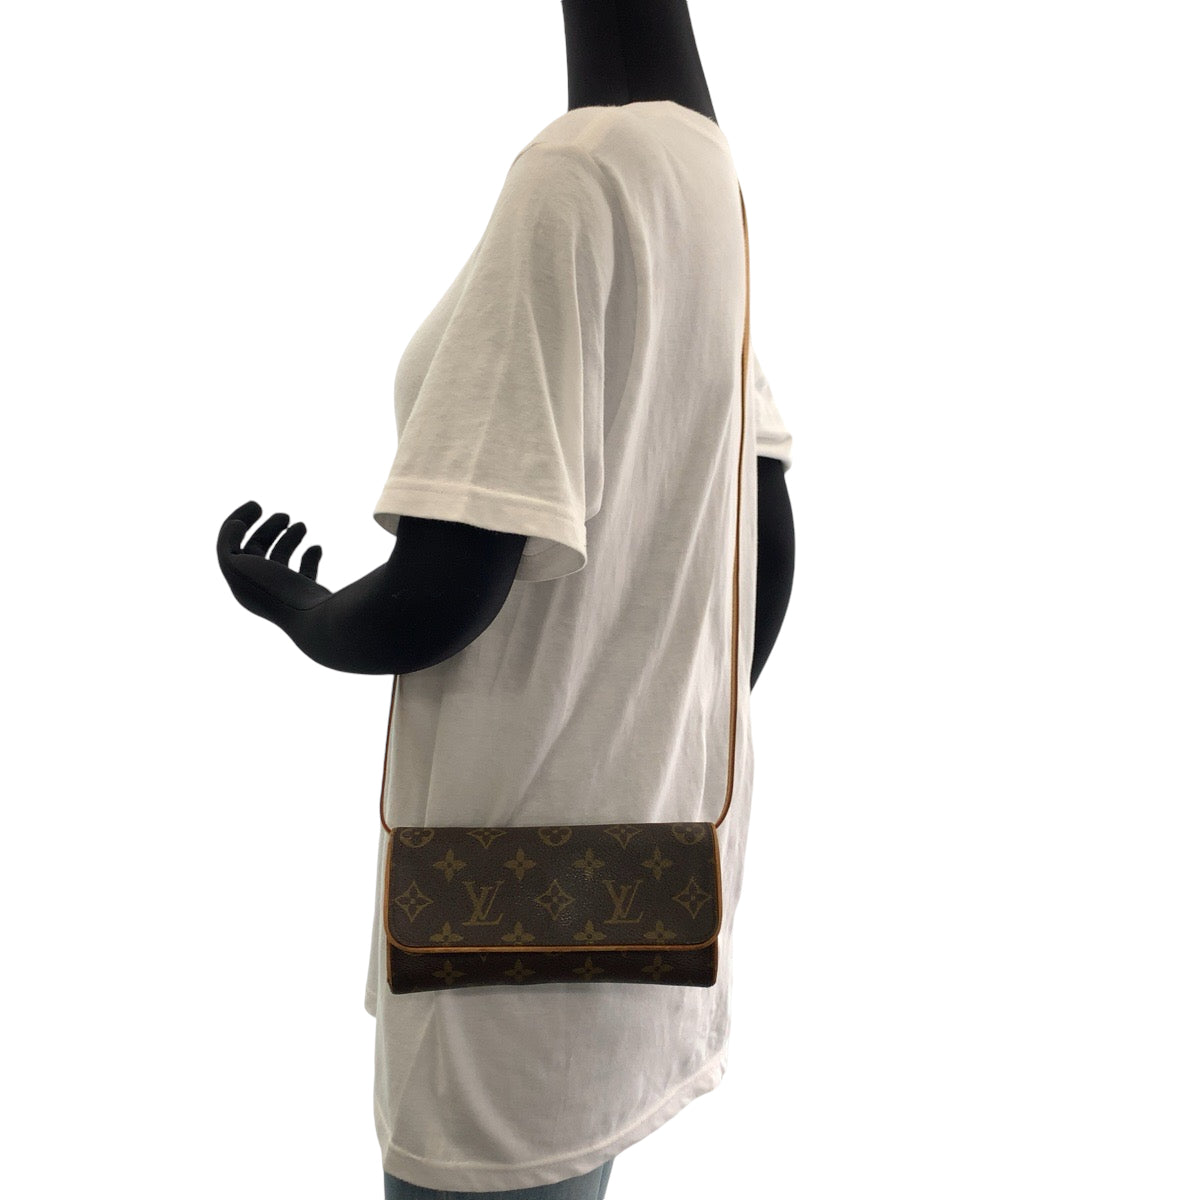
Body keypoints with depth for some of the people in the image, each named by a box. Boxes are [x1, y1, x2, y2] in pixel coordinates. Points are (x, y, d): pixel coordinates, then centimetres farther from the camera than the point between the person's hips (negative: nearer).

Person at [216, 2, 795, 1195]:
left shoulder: (579, 170, -20)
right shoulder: (710, 182, 6)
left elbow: (440, 595, -24)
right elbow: (769, 553, 10)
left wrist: (290, 608, -2)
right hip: (668, 817, 8)